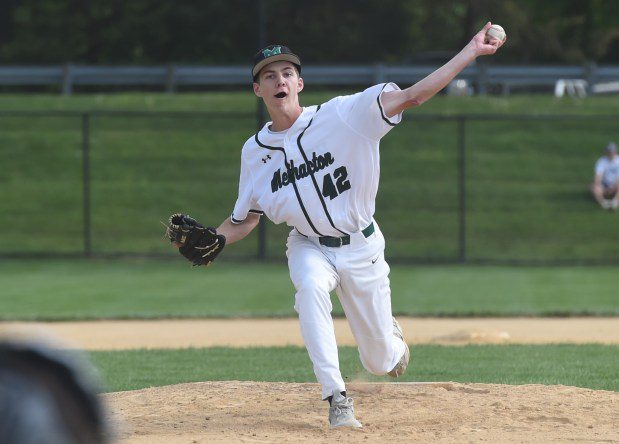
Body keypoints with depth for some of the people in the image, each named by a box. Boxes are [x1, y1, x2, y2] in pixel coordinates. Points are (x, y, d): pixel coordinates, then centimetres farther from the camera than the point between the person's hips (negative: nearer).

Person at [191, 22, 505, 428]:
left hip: (361, 248, -1)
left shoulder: (342, 115, -16)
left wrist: (470, 52, -29)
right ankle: (337, 398, -30)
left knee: (382, 362, 5)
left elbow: (413, 96, -22)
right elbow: (245, 219, 7)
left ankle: (391, 339, 47)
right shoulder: (256, 150, -3)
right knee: (310, 287, -37)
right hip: (309, 246, 1)